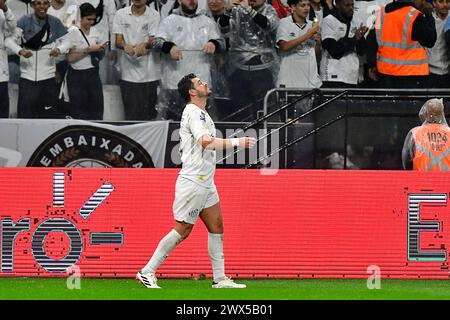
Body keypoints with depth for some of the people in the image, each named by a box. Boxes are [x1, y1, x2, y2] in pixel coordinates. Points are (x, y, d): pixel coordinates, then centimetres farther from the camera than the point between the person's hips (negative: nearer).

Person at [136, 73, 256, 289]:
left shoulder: (201, 113, 18)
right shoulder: (193, 113, -14)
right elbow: (206, 141, -28)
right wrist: (236, 142, -28)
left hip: (205, 183, 10)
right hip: (192, 182, -10)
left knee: (216, 226, 5)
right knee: (182, 230, -7)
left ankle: (220, 278, 6)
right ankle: (147, 272, -1)